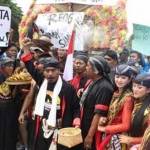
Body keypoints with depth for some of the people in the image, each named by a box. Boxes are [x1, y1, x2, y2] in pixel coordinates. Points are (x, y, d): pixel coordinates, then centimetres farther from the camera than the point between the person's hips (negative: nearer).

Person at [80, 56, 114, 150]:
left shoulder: (104, 87, -21)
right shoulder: (93, 83, 7)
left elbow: (99, 114, -25)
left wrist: (90, 136, -24)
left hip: (94, 134, -8)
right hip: (85, 130, 9)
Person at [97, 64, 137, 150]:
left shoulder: (128, 98, -18)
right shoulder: (115, 94, 6)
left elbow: (125, 126, -20)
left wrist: (104, 129, -12)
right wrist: (103, 120, -7)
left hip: (117, 138, -6)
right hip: (107, 135, 7)